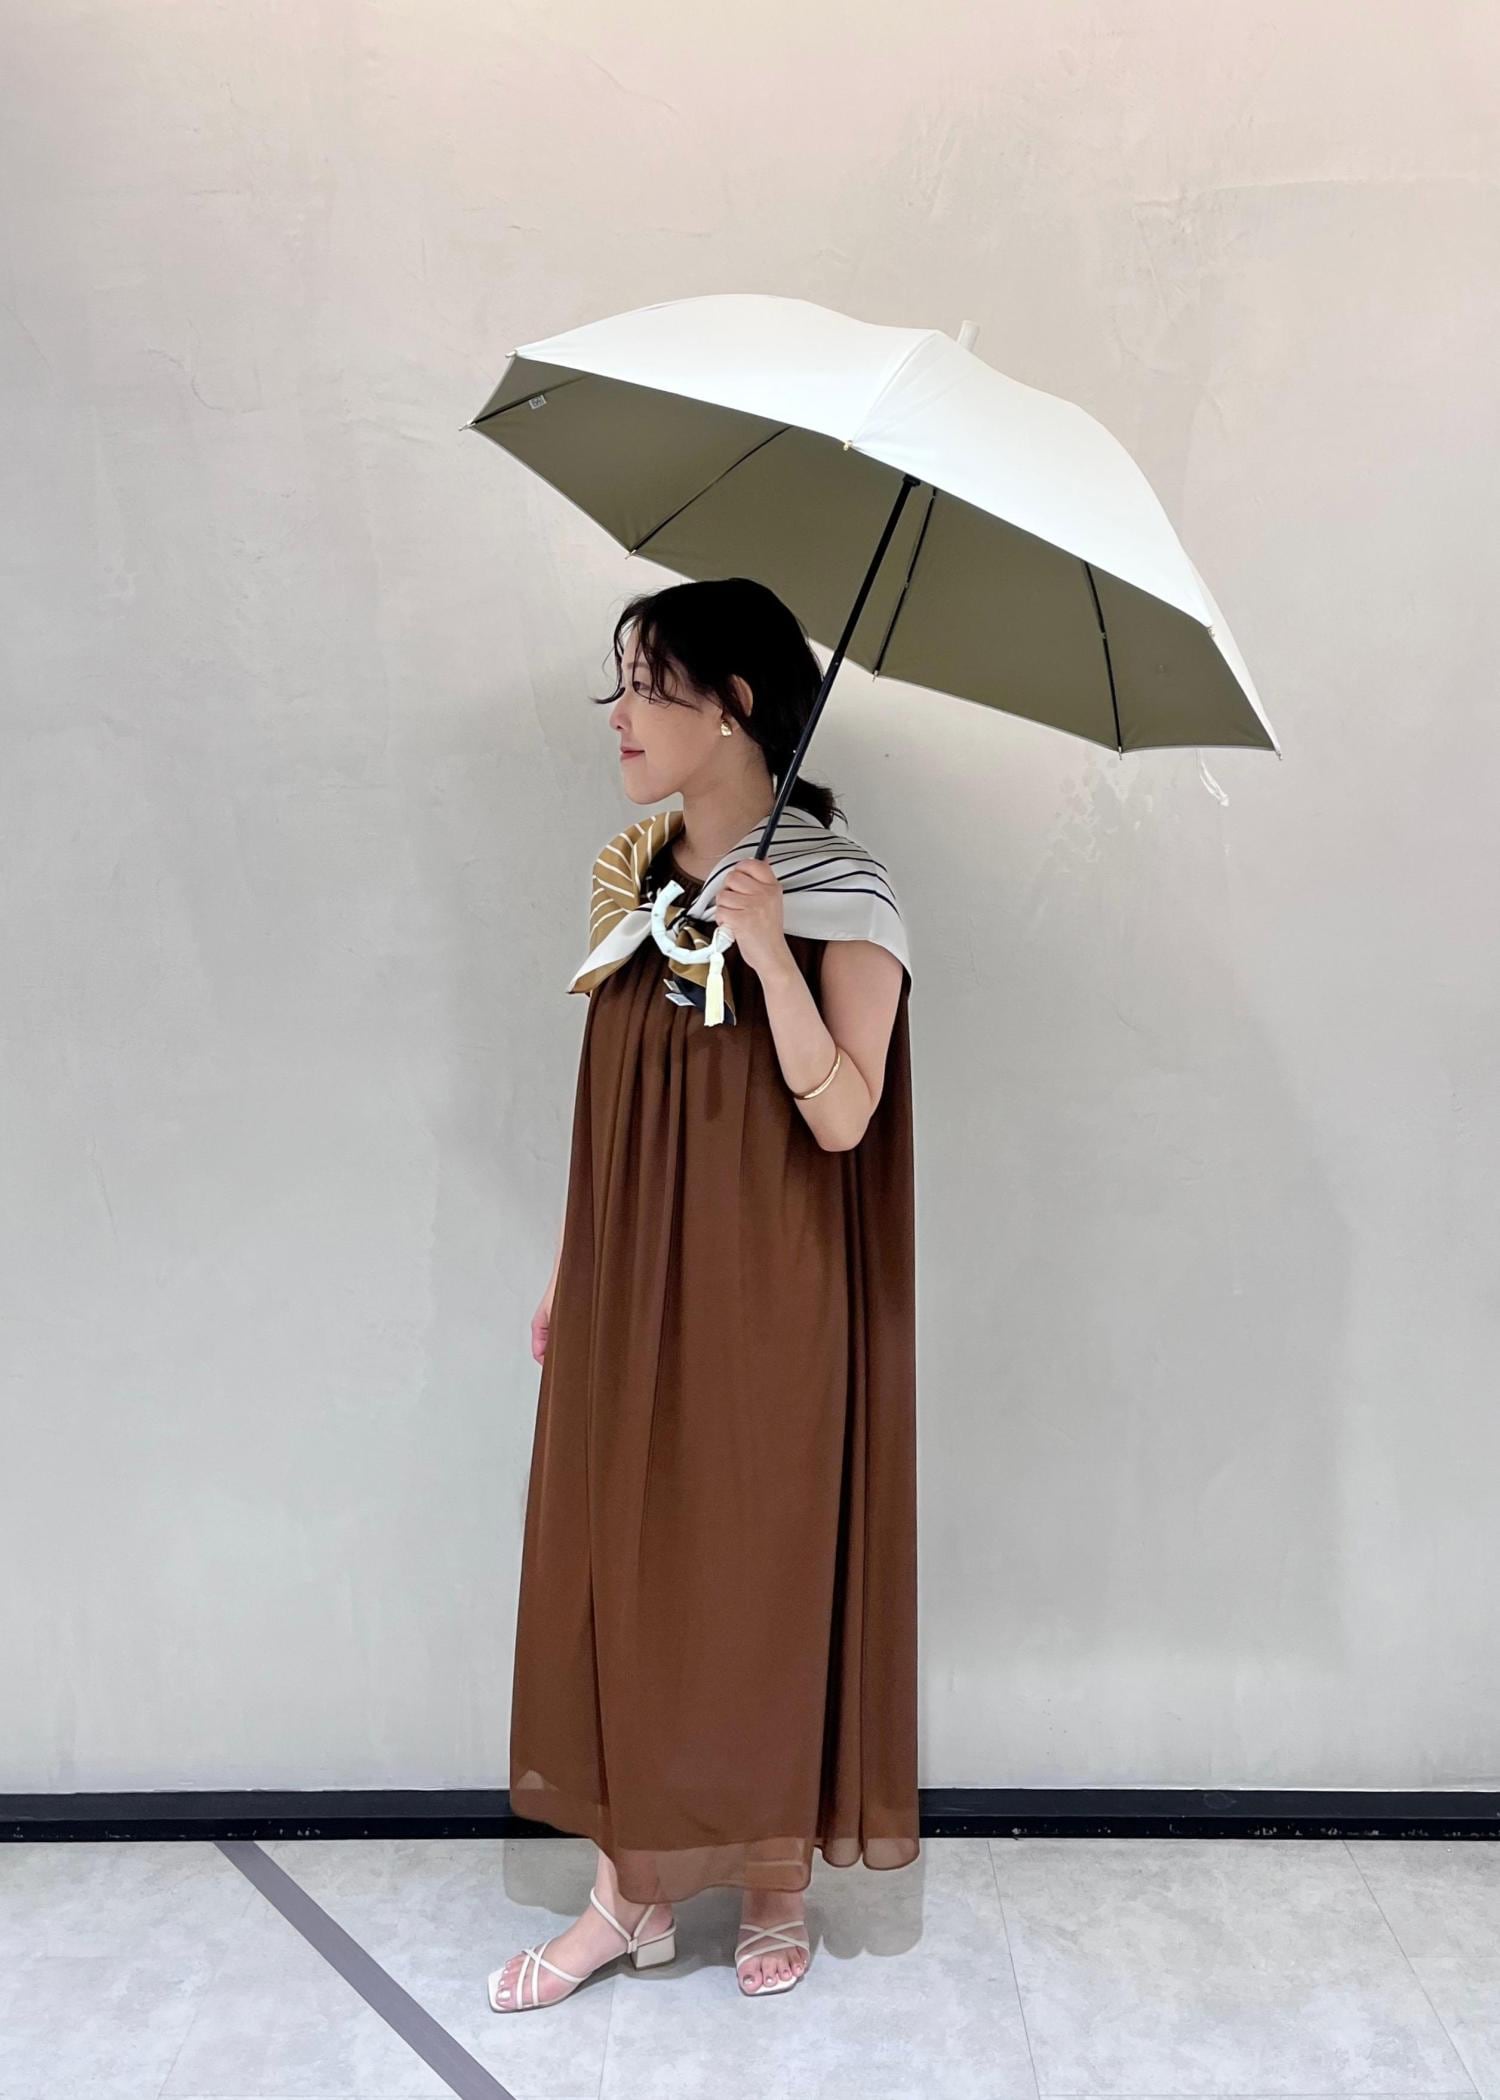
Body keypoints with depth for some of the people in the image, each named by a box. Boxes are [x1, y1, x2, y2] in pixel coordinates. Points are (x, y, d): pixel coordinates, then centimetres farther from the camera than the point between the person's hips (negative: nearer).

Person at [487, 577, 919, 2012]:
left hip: (765, 1301, -5)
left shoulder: (841, 896, -10)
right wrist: (569, 1272, 13)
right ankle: (631, 1884, 27)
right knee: (615, 1570, 9)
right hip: (627, 1295, 5)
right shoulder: (631, 877, 7)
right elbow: (607, 1098, 12)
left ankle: (776, 1872, 30)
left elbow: (841, 1117, -17)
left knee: (765, 1577, 7)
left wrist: (767, 954, -28)